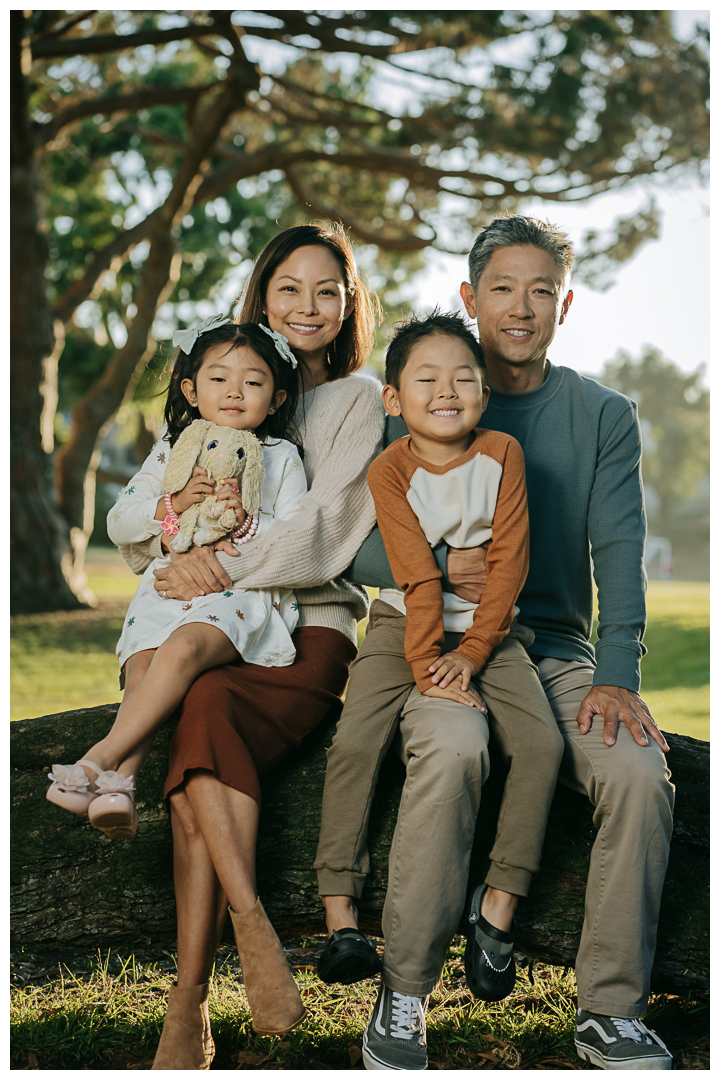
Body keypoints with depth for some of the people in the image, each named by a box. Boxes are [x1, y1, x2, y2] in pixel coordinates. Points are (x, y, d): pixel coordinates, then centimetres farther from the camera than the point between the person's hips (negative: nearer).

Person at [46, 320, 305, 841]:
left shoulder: (280, 457, 9)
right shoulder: (173, 450, 17)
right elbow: (119, 524, 13)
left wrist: (245, 520, -14)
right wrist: (173, 504, -5)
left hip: (244, 591, -3)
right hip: (170, 587, 4)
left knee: (182, 649, -33)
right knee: (143, 671, -26)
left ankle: (99, 758, -36)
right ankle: (119, 784, -35)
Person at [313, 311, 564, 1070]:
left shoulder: (502, 454, -4)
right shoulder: (390, 471, -9)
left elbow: (509, 560, -7)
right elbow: (419, 578, -16)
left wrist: (471, 654, -15)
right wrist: (428, 670, -24)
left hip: (488, 628, 2)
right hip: (409, 622, -2)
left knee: (542, 741, -21)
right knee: (355, 740, -26)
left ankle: (497, 906, -10)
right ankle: (339, 909, -15)